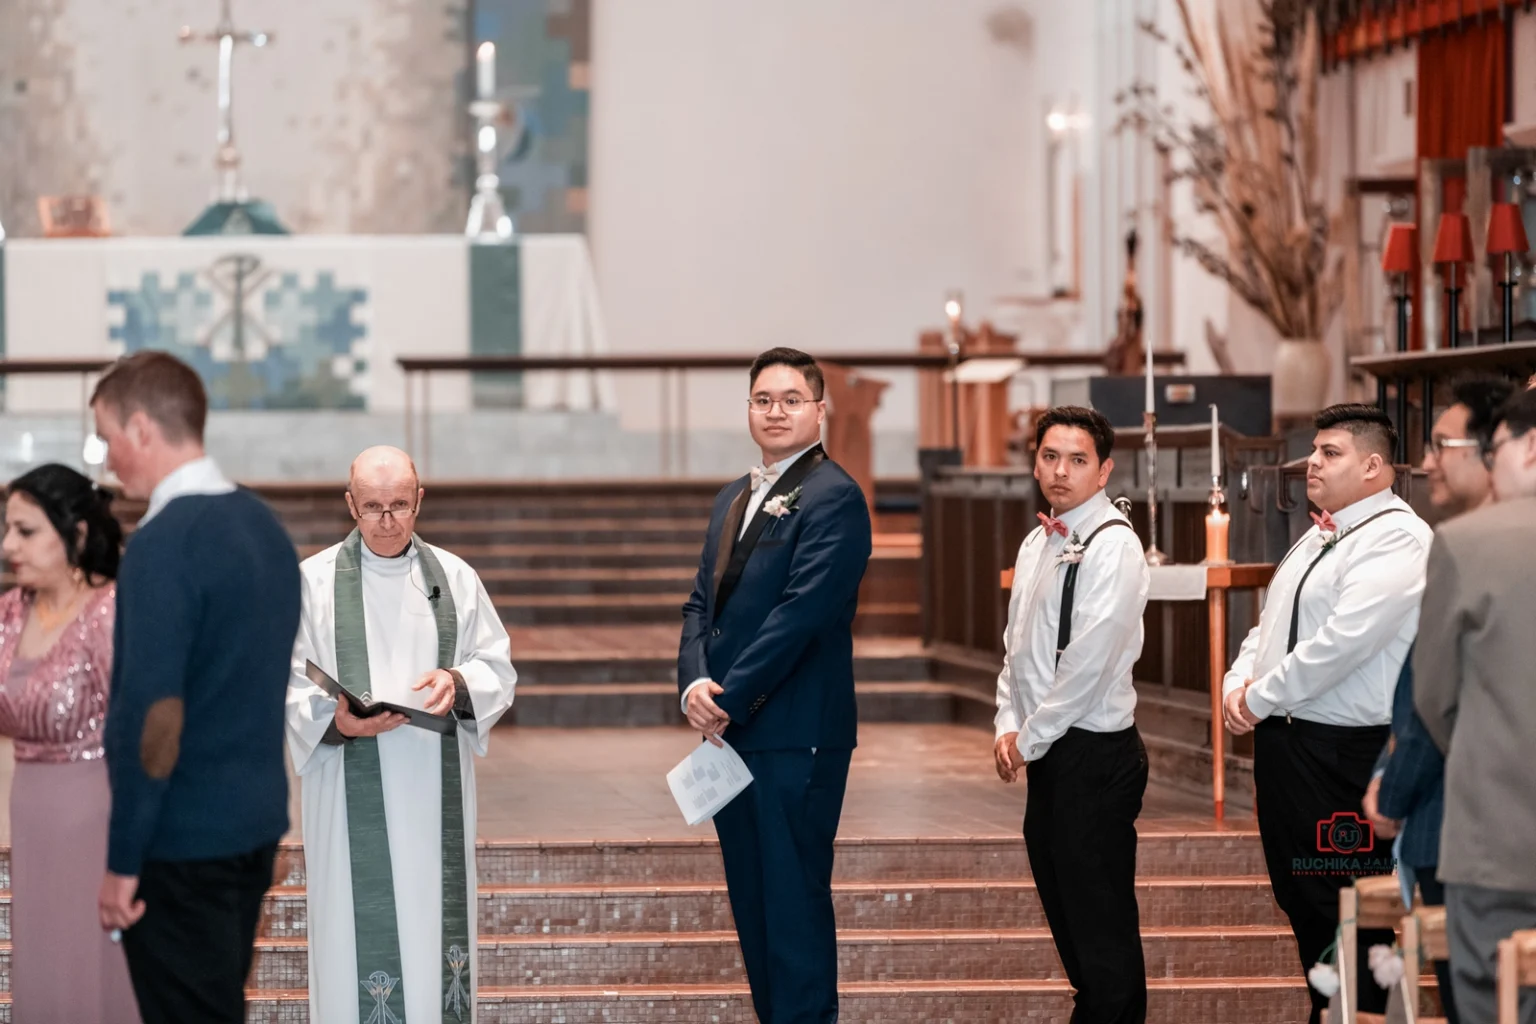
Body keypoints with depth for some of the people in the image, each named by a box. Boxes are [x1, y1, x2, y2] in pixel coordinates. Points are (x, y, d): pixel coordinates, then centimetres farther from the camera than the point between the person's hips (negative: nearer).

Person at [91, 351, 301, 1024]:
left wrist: (122, 862, -16)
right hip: (257, 820, 8)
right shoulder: (264, 525, 8)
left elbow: (152, 714, -21)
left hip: (183, 841, -8)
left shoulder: (163, 545, -18)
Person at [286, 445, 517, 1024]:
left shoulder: (454, 578, 8)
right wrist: (336, 720, -21)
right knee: (360, 929, -4)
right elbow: (288, 687, -2)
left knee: (435, 921, 3)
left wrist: (458, 682, -13)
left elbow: (498, 670, 9)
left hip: (436, 791, 3)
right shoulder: (314, 581, 1)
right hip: (352, 794, -2)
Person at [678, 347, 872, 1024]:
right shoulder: (733, 499, 17)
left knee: (795, 897, -5)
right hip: (732, 733, 8)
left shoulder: (833, 497, -10)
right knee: (751, 896, 12)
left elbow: (801, 613, -17)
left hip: (796, 733, -8)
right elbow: (703, 602, 15)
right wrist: (695, 683, -4)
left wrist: (728, 699, -15)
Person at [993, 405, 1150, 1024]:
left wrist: (1031, 740, -12)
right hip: (1044, 752, 9)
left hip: (1094, 754, -9)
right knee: (1064, 907, 16)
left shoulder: (1113, 546, -14)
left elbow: (1089, 663, -19)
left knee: (1102, 924, -5)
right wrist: (1009, 727, 5)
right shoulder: (1037, 544, 13)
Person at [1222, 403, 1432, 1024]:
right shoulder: (1319, 538, 17)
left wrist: (1262, 698, -15)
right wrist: (1238, 684, 3)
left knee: (1343, 918, -6)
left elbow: (1345, 640, -24)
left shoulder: (1396, 539, -14)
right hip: (1285, 742, 10)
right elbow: (1269, 627, 24)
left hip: (1343, 755, -10)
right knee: (1301, 903, 14)